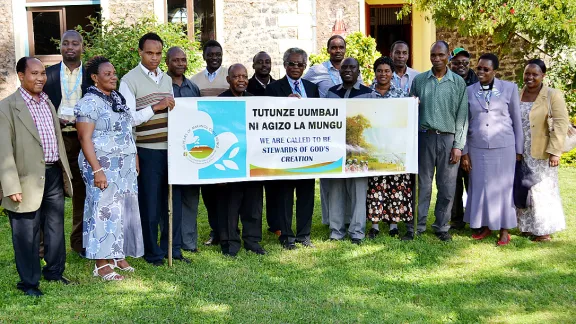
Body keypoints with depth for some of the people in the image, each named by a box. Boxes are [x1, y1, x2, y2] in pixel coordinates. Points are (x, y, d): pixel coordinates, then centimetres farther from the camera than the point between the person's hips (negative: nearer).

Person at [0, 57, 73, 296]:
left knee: (56, 229, 17)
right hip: (28, 180, -6)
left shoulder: (47, 102, 13)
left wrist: (65, 172, 18)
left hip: (54, 175, 6)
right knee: (27, 234, 5)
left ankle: (54, 272, 33)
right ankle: (29, 282, 20)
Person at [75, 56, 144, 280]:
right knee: (105, 210, -6)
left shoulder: (118, 98, 12)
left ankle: (117, 255, 21)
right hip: (103, 165, -8)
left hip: (125, 165, 8)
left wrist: (135, 158, 15)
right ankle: (101, 264, 0)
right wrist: (96, 170, -22)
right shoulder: (89, 103, -12)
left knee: (123, 209, 10)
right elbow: (85, 138, -16)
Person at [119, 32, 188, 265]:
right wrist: (156, 107, -18)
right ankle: (153, 252, 15)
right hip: (147, 151, -5)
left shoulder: (167, 79, 14)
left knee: (172, 200, 11)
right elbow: (128, 118, -12)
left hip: (170, 148, 6)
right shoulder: (130, 80, -5)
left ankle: (173, 248, 23)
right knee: (150, 202, 3)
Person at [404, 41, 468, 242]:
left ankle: (442, 227, 17)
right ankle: (415, 227, 11)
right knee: (422, 184, 3)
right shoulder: (419, 80, 7)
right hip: (424, 136, 0)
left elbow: (462, 116, 2)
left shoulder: (458, 83, 5)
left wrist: (458, 145, -3)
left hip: (448, 138, 0)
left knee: (447, 186, 5)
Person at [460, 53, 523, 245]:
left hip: (503, 147, -1)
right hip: (477, 148, 2)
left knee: (503, 187, 5)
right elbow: (464, 123, 6)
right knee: (480, 187, 7)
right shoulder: (469, 91, 4)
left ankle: (504, 230, 15)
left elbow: (517, 120, 3)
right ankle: (484, 226, 21)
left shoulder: (509, 88, 1)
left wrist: (519, 150, 1)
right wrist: (464, 152, 3)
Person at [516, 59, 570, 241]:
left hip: (541, 153, -4)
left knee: (541, 189, 4)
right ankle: (528, 226, 24)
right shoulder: (517, 95, 6)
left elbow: (561, 124, -13)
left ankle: (544, 230, 15)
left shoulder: (553, 96, -8)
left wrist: (555, 151, -19)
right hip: (520, 153, 5)